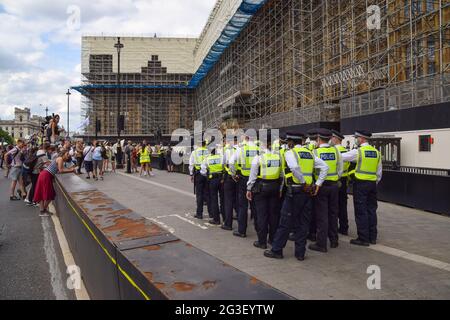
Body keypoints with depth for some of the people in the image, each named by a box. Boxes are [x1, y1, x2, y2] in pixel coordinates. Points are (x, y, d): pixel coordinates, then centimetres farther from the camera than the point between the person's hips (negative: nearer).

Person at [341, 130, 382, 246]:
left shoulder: (358, 152, -10)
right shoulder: (376, 152, 9)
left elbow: (341, 157, -6)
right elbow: (379, 172, 13)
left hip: (360, 183, -7)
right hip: (372, 184, 7)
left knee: (361, 211, -1)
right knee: (371, 210, 13)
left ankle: (363, 239, 4)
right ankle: (372, 237, 21)